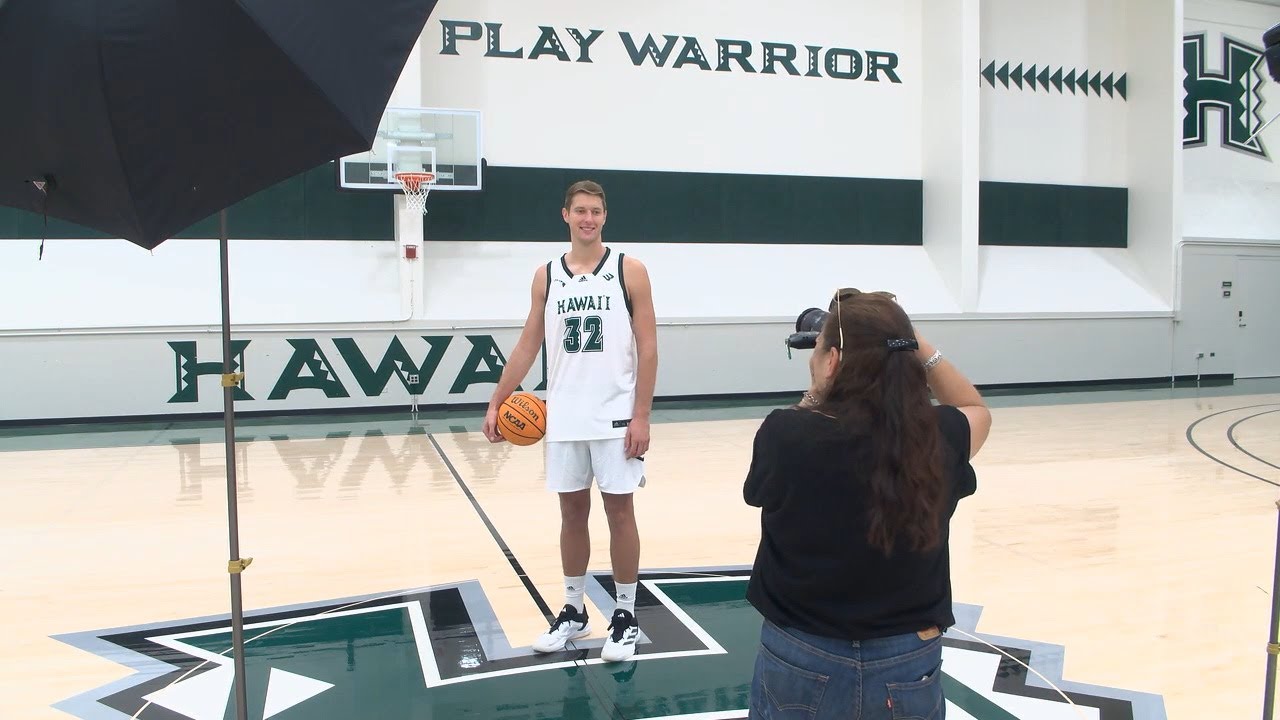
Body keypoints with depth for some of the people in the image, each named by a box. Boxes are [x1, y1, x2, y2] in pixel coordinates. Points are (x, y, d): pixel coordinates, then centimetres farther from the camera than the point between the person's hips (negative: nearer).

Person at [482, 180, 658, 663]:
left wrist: (641, 416, -11)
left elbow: (648, 348, -5)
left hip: (615, 416, -3)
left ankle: (625, 617, 16)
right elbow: (528, 345, 11)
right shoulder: (546, 276, 7)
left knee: (619, 511, 4)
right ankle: (573, 612, 25)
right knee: (572, 512, 11)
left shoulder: (629, 270, -3)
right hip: (563, 417, 3)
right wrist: (496, 403, 5)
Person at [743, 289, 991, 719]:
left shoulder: (785, 435, -21)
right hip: (908, 667, 2)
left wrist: (815, 393, 4)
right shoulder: (937, 440, -12)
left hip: (799, 665, -1)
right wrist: (917, 346, 1)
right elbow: (976, 410, 12)